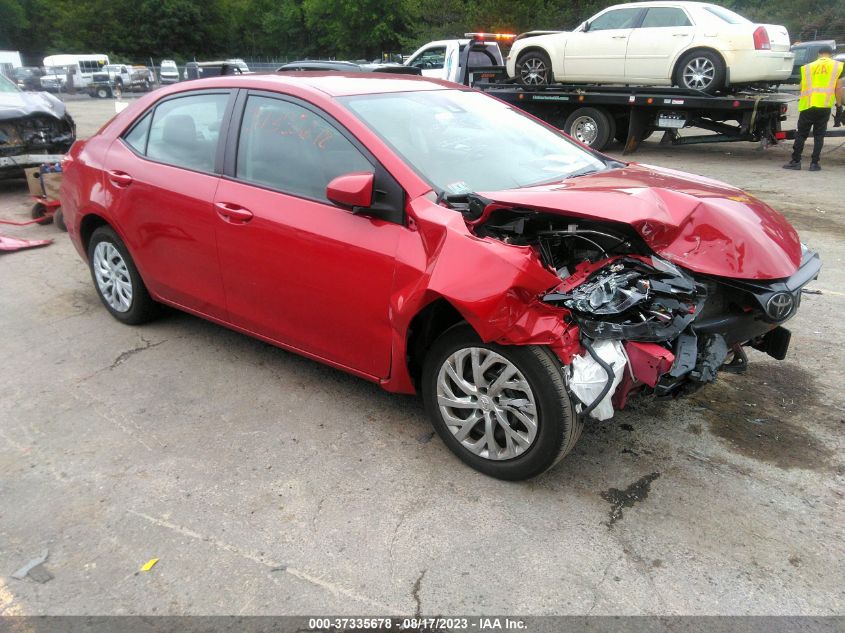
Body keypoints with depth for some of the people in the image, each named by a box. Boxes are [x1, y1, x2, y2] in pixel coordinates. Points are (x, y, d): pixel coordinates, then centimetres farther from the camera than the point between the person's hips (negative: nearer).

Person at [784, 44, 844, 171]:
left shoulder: (807, 67, 12)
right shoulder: (838, 66, 9)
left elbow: (802, 87, 14)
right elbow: (838, 88, 6)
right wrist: (839, 103, 19)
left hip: (807, 105, 0)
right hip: (825, 106, 0)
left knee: (801, 134, 7)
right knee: (819, 135, 5)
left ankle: (795, 161, 5)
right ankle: (814, 163, 2)